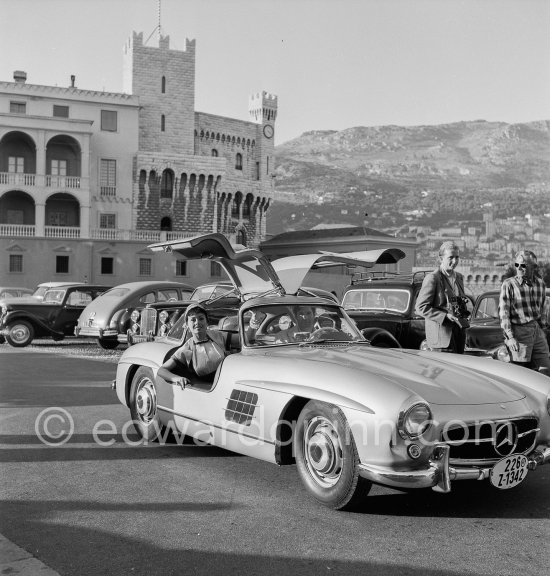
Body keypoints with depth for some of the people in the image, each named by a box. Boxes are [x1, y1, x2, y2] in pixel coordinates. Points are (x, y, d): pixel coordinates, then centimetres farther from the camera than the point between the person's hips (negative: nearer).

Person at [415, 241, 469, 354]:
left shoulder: (459, 277, 14)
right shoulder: (432, 278, -10)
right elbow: (421, 307, -14)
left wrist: (464, 314, 6)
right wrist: (445, 316, -19)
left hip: (459, 331, 7)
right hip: (441, 335, -7)